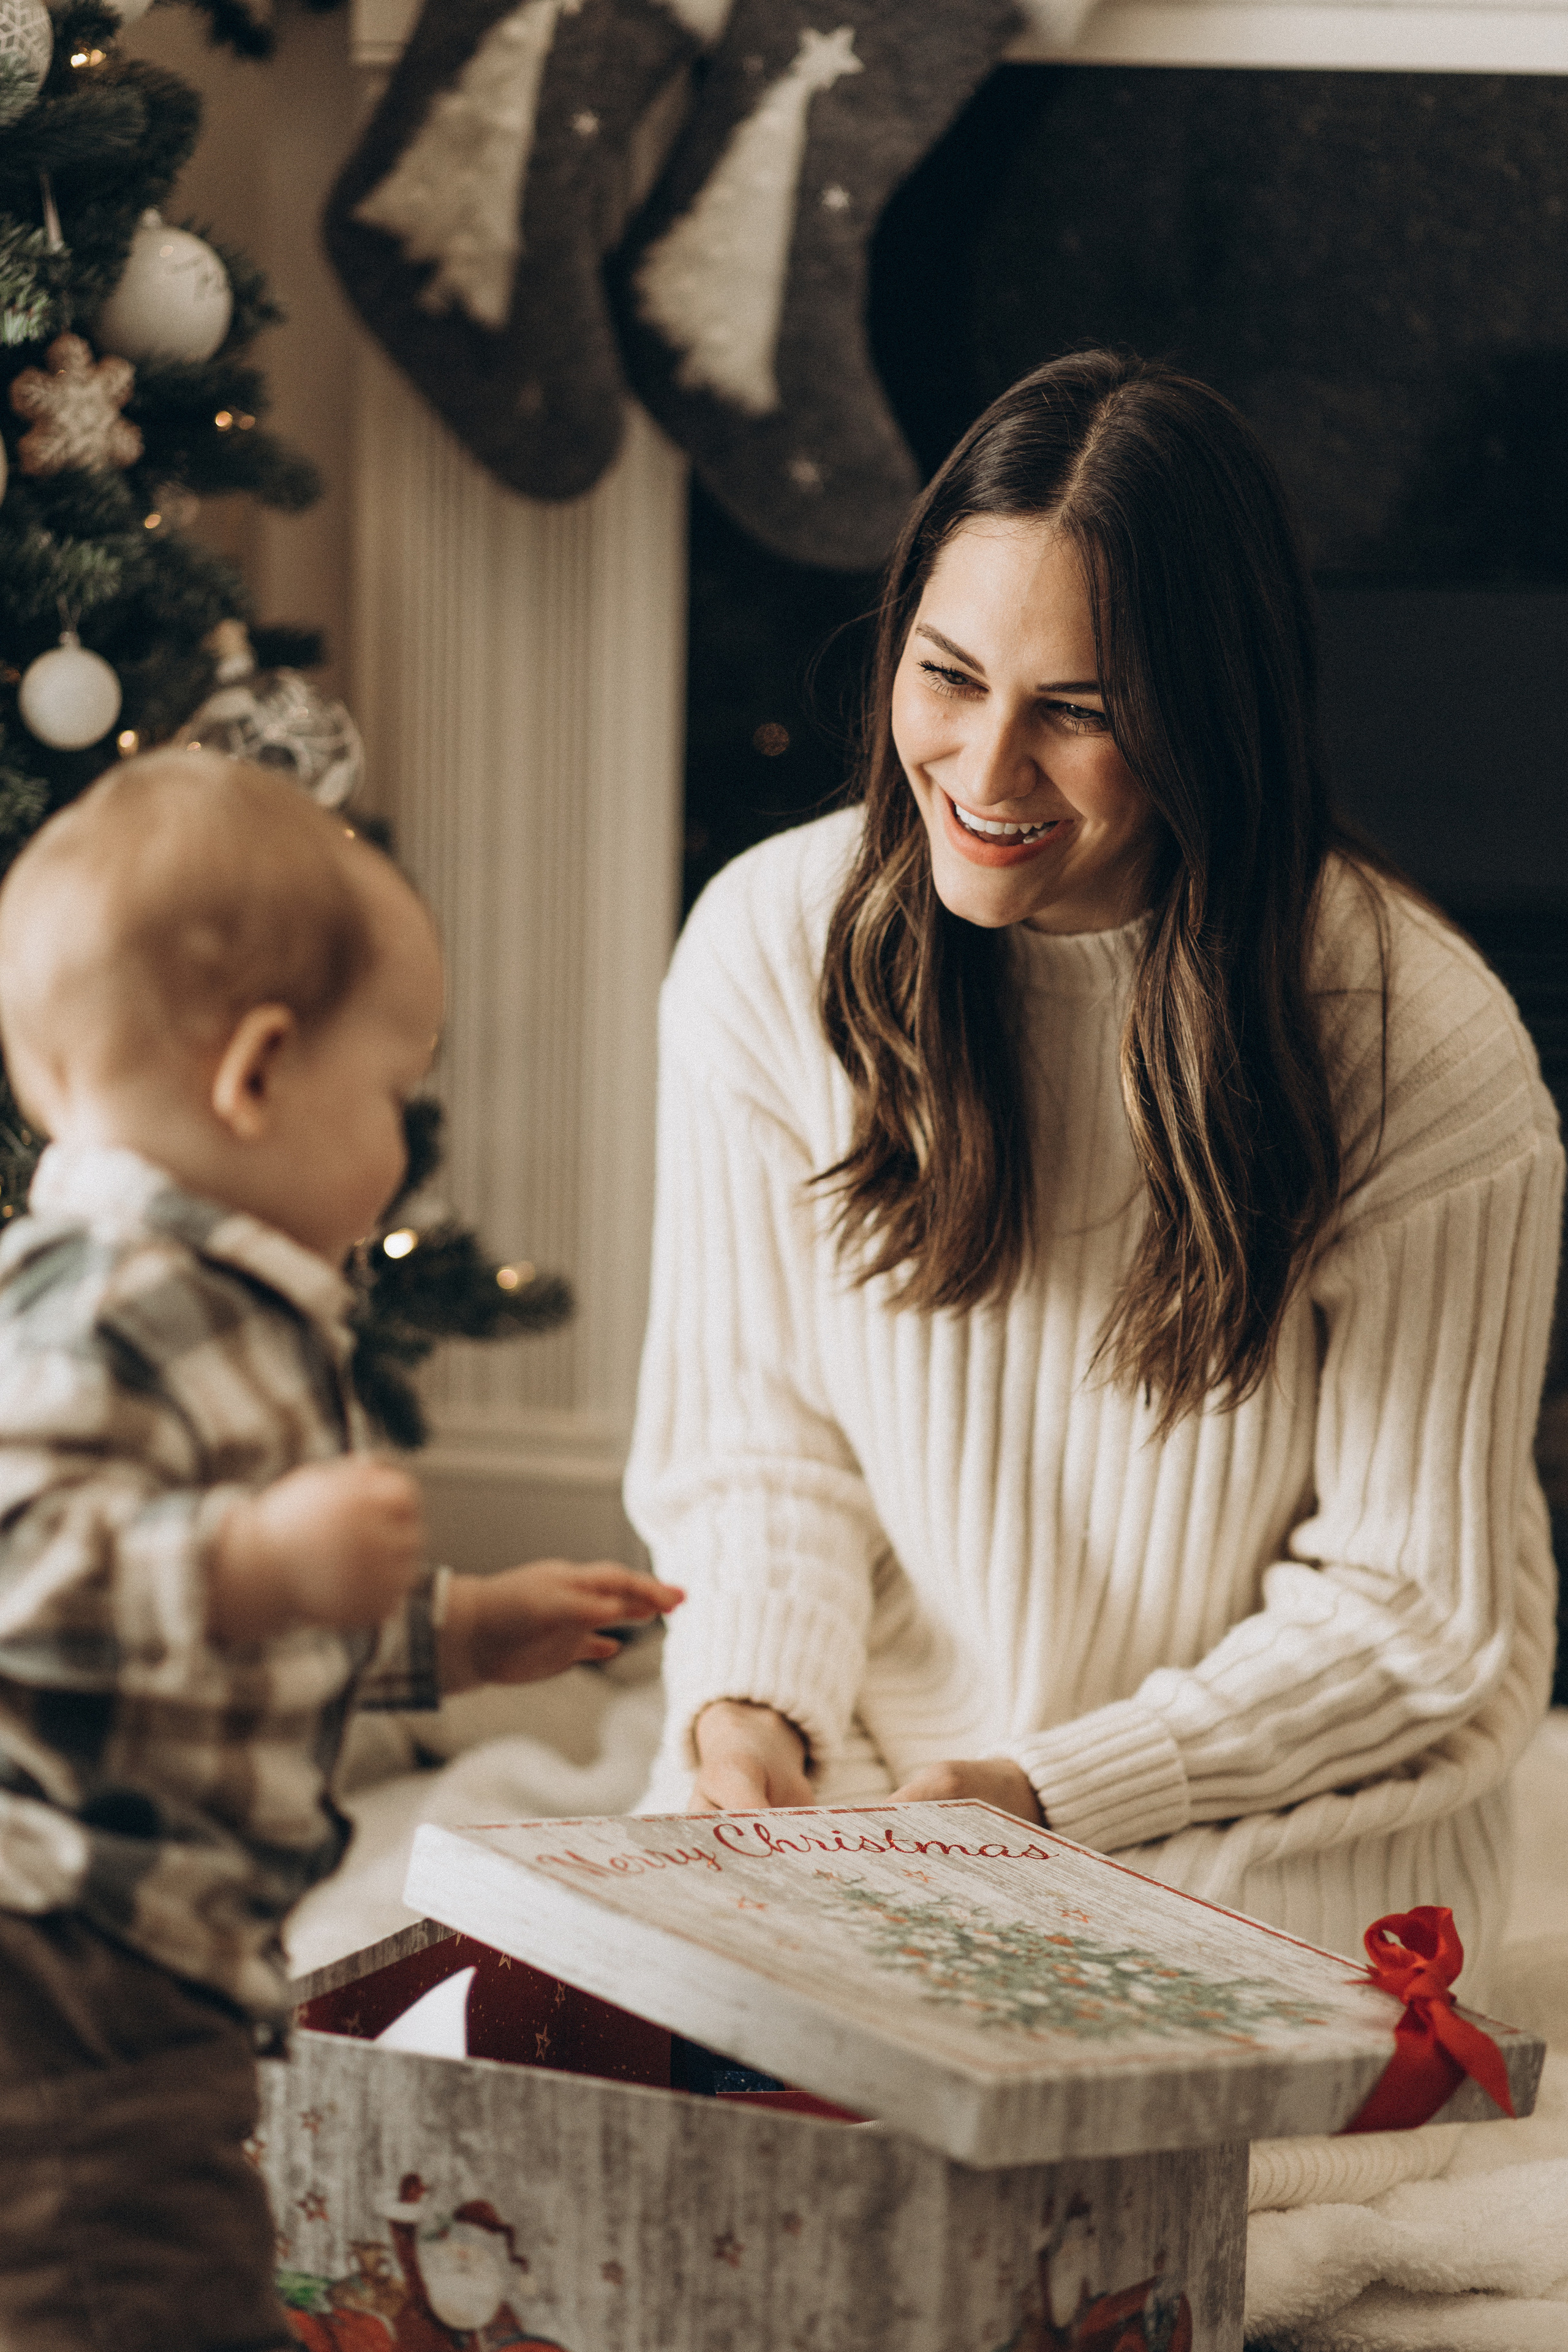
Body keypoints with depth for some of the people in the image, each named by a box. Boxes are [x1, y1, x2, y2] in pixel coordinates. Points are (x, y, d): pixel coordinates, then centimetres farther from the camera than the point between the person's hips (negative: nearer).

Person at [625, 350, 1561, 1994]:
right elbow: (758, 1439, 3)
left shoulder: (1417, 1047, -15)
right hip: (840, 1796, 3)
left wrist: (1050, 1793, -15)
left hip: (1268, 1846, -3)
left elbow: (1417, 1608, -8)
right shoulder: (769, 945, -5)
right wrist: (757, 1707, -17)